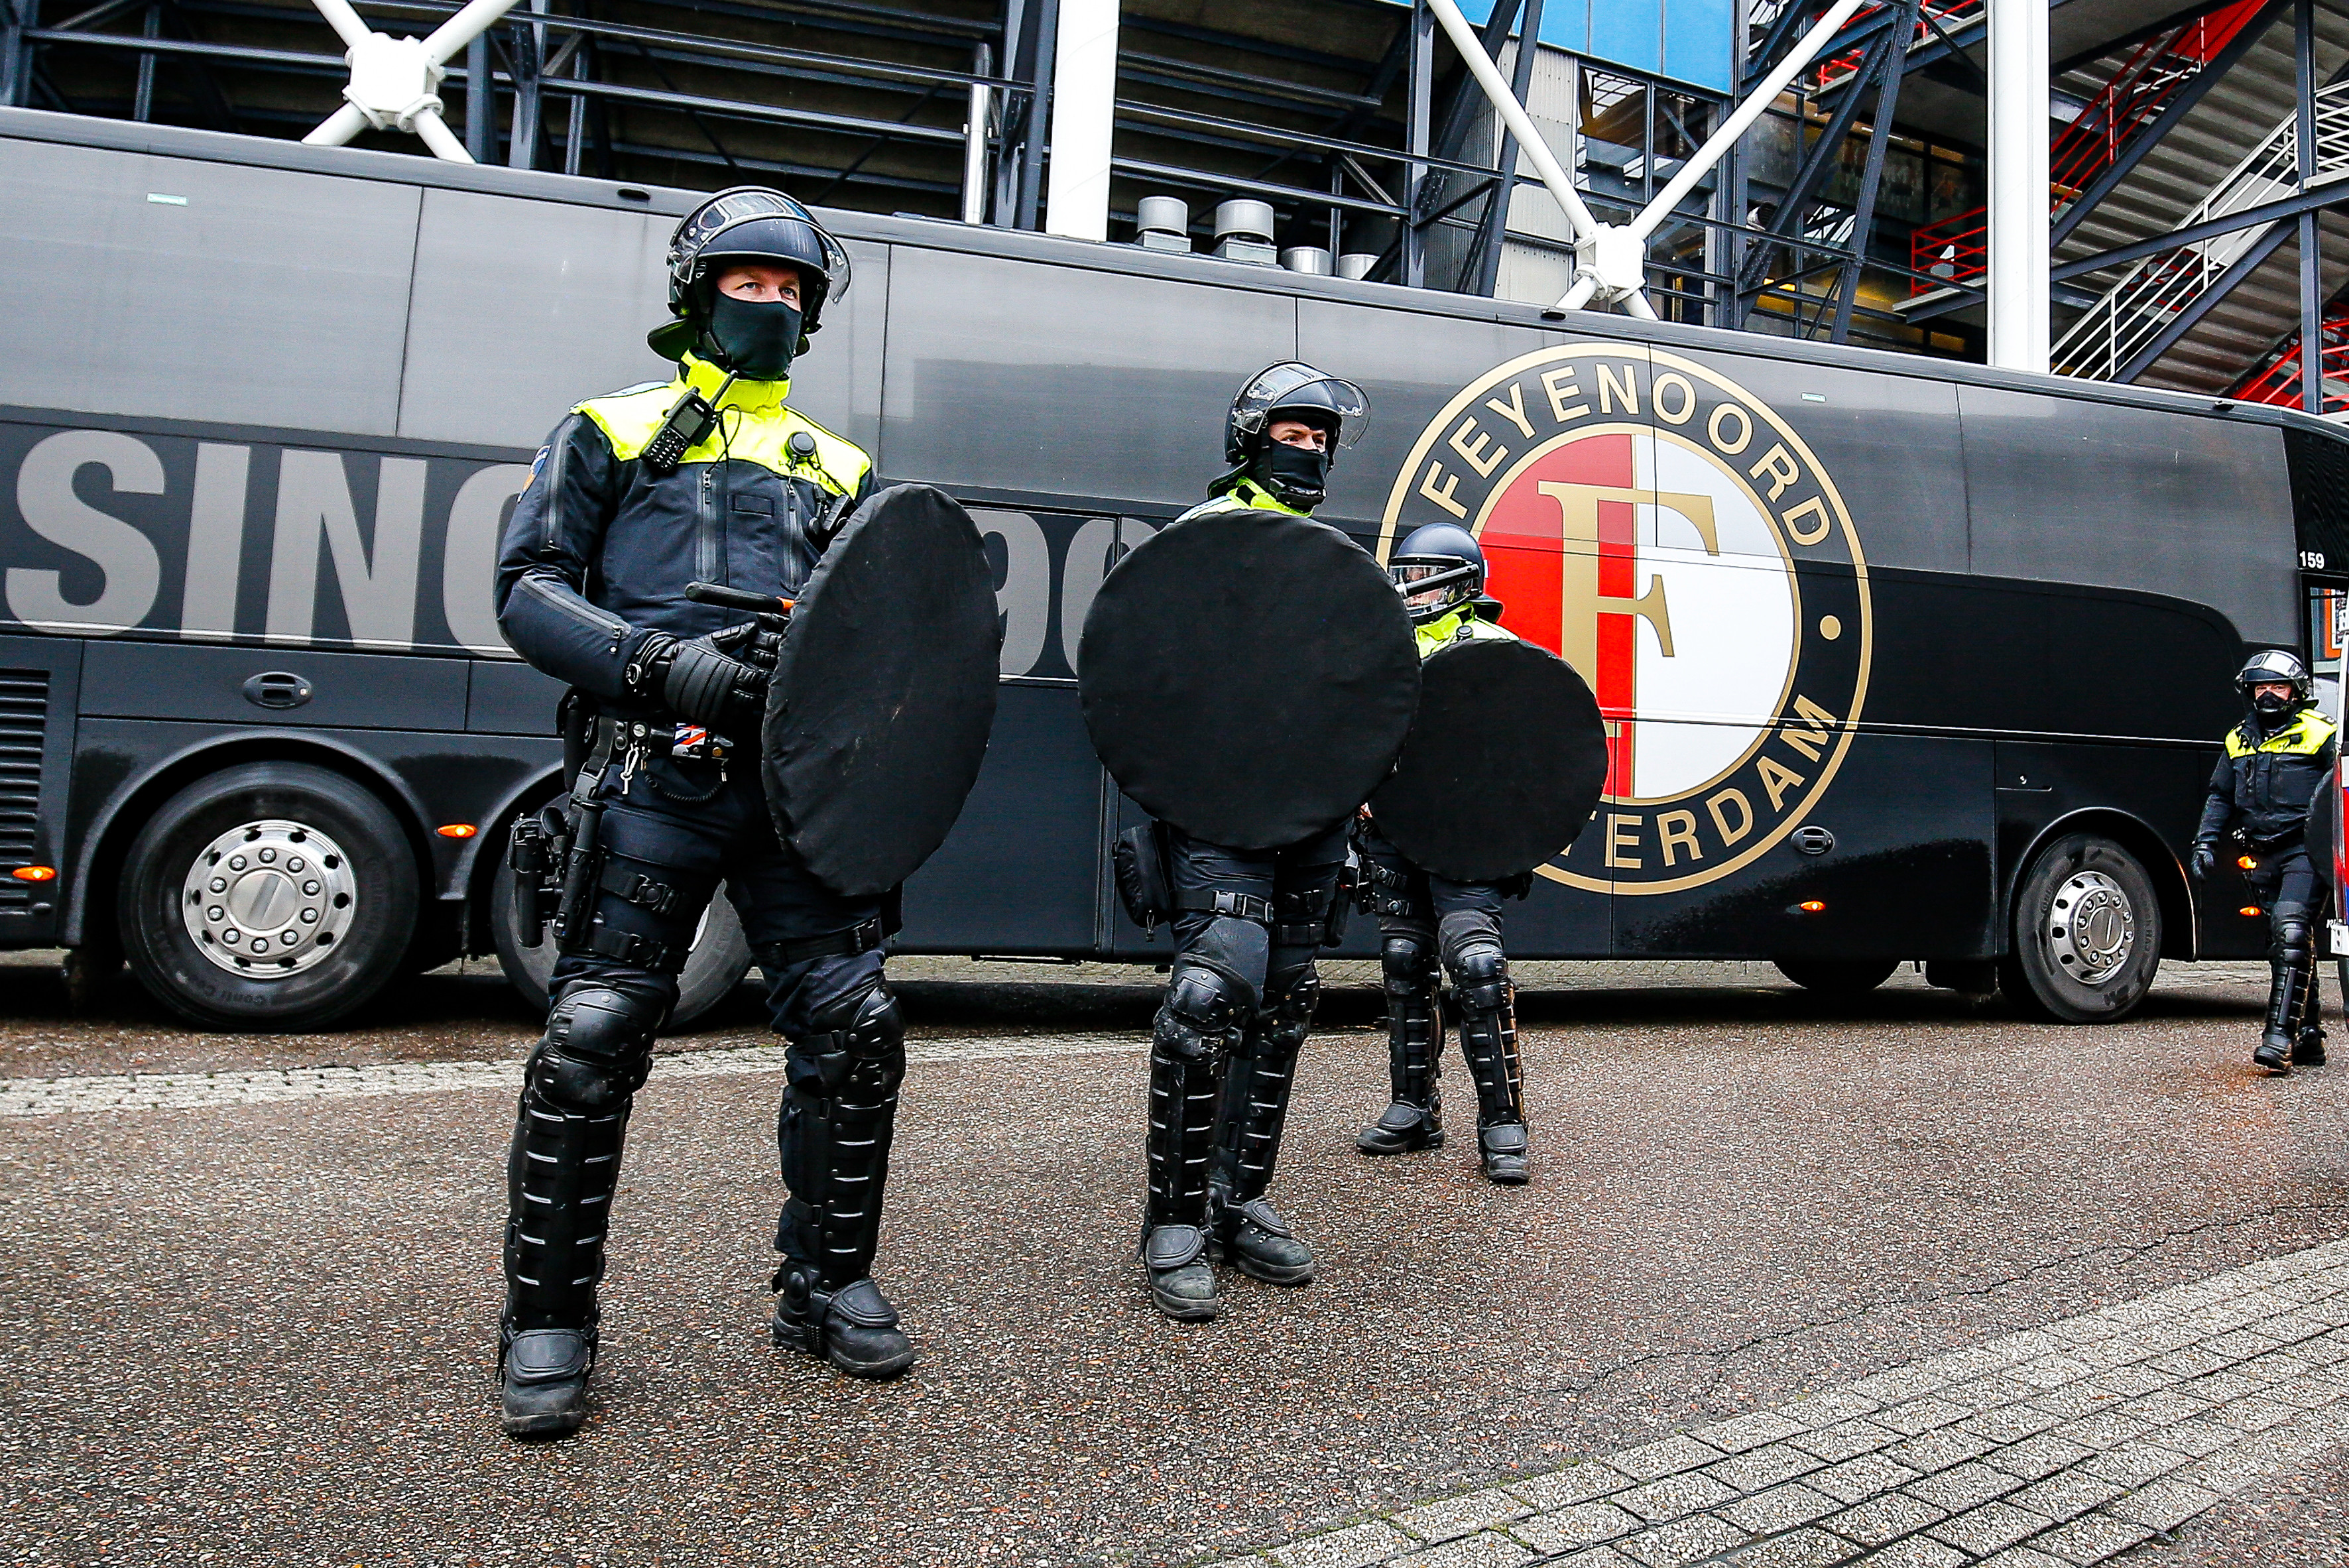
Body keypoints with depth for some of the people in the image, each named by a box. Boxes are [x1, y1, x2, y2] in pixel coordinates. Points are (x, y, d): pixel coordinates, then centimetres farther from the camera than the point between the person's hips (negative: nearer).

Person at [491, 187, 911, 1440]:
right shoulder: (613, 432, 13)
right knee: (594, 1034, -6)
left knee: (854, 1025, -1)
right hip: (657, 771, -3)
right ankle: (549, 1317, 11)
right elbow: (530, 588, 4)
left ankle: (826, 1285, 16)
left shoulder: (838, 469, 22)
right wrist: (660, 664, -13)